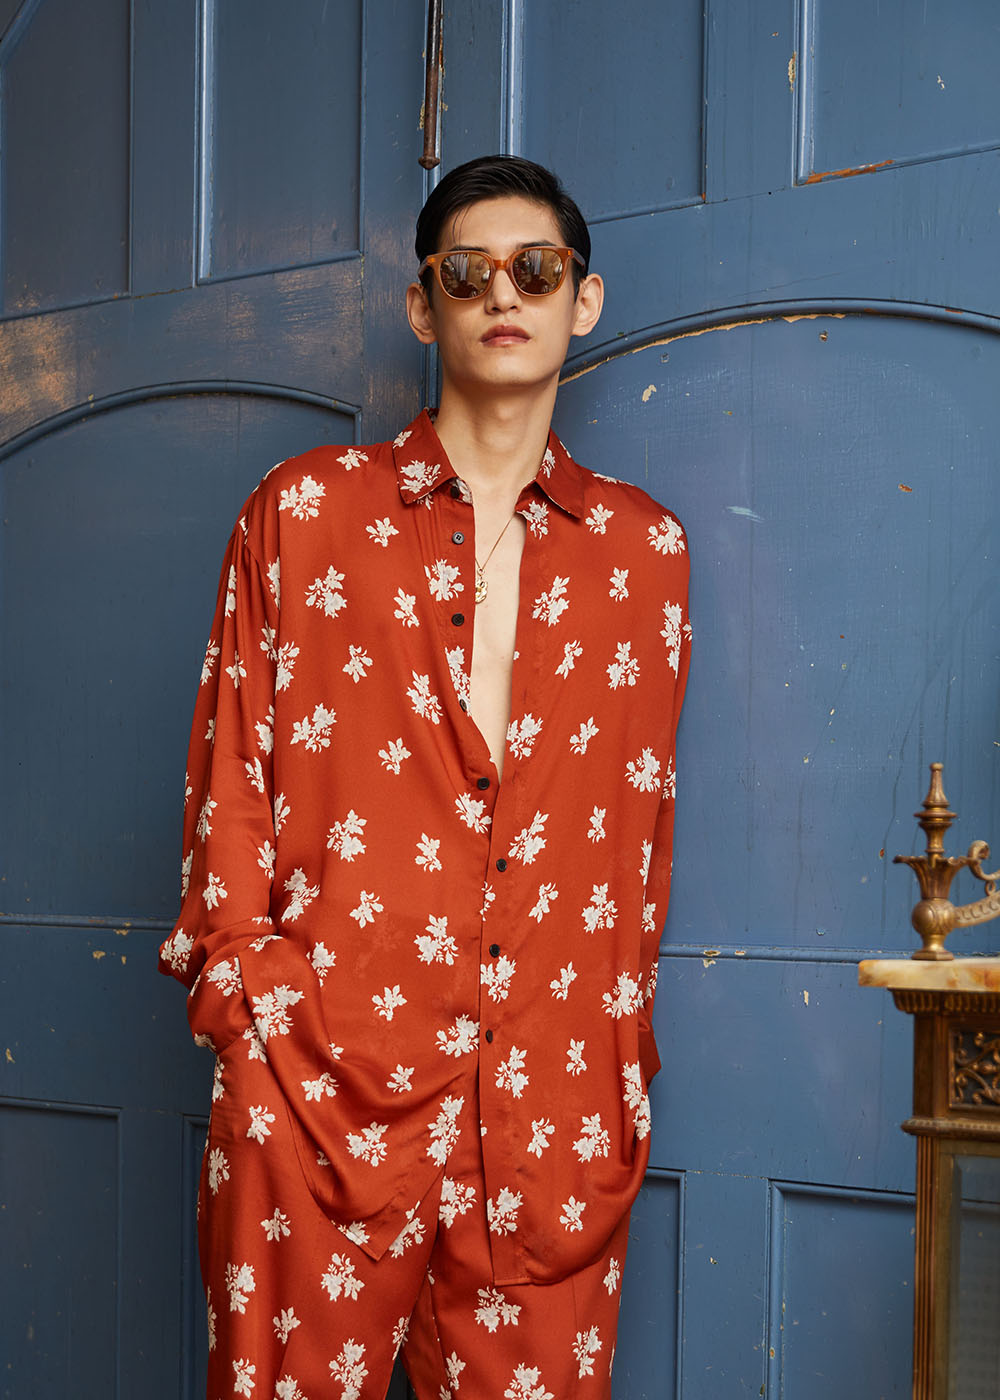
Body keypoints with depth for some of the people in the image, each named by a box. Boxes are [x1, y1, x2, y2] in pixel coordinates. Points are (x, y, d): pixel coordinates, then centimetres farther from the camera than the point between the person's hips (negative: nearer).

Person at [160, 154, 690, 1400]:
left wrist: (628, 1055, 8)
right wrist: (246, 992, -3)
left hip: (558, 1108, 2)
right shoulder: (304, 509, 7)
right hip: (320, 1077, -1)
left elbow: (644, 813, 12)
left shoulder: (642, 547, 11)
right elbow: (231, 771, 5)